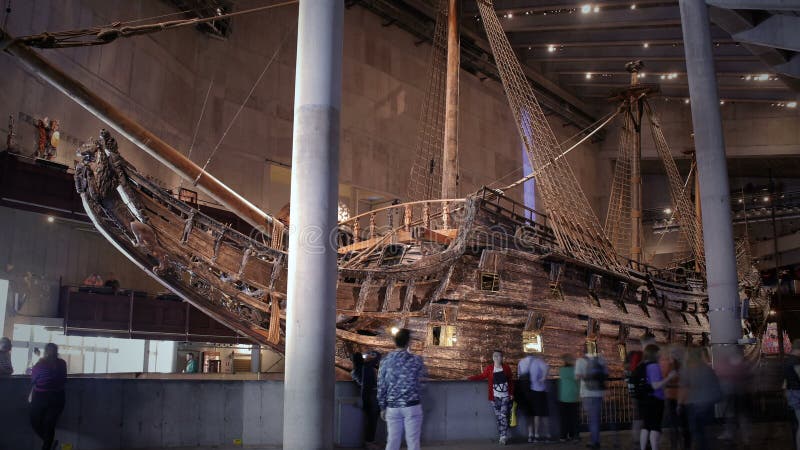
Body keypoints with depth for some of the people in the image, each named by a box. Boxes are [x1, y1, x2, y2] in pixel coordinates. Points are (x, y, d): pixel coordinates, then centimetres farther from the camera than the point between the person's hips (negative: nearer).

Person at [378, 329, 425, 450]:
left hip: (392, 407, 3)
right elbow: (422, 374, 15)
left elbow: (381, 386, 2)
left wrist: (382, 407, 13)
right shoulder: (415, 359, -7)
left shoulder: (386, 361, -1)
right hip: (412, 407, -2)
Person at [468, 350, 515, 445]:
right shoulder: (489, 368, -2)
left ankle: (503, 436, -7)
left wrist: (512, 393, 3)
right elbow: (482, 376, 9)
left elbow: (511, 381, 7)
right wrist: (469, 378, 0)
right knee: (499, 417, 2)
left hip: (506, 397, 0)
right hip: (495, 398, 1)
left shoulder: (506, 368, 1)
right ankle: (503, 437, 10)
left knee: (504, 416, -11)